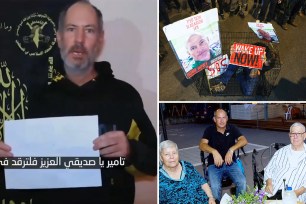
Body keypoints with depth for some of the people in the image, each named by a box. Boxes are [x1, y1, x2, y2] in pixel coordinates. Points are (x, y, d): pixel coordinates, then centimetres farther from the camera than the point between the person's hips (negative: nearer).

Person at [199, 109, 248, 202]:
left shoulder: (232, 128, 4)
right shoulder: (209, 130, -1)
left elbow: (244, 140, -10)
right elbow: (202, 145, -15)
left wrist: (231, 150, -27)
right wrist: (214, 152, -34)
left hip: (231, 163, 2)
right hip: (214, 164, -2)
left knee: (242, 183, -23)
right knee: (215, 187, -27)